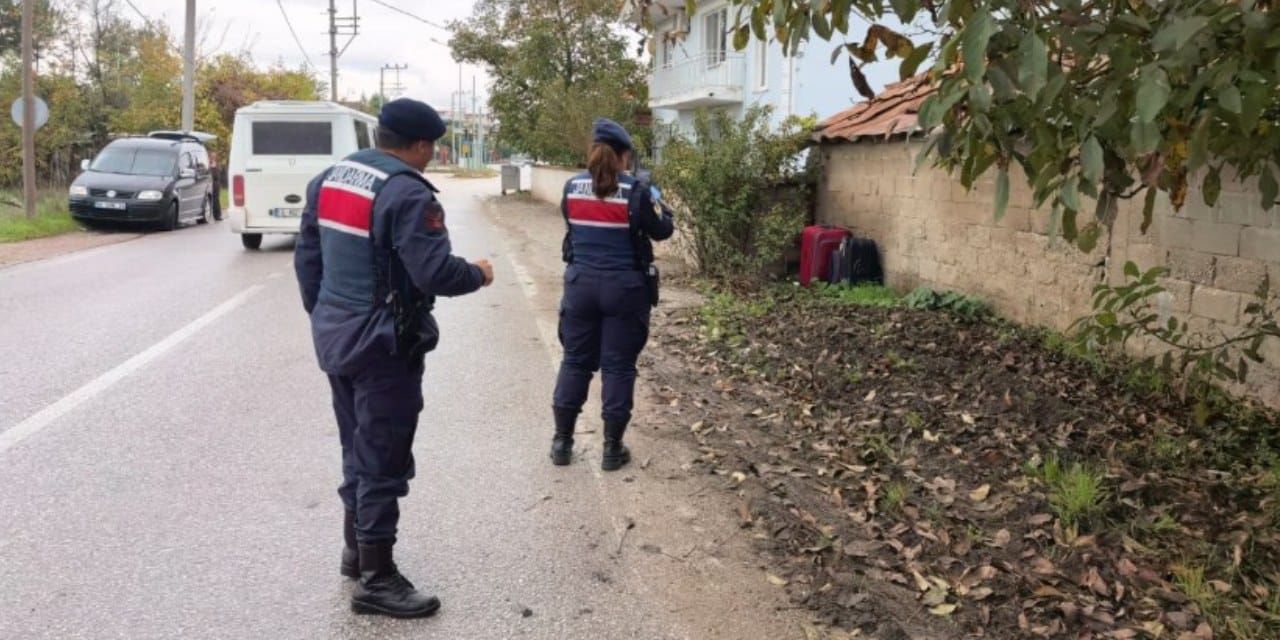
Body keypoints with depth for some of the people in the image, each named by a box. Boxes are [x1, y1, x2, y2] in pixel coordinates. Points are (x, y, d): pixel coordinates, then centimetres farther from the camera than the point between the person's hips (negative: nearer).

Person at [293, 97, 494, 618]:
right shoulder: (407, 193, -19)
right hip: (382, 345, -9)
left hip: (335, 336, 9)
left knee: (357, 448, 21)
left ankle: (355, 549, 34)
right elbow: (436, 273, -24)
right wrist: (479, 275, -4)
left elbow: (307, 258, 13)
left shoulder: (330, 179, 9)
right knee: (383, 459, -1)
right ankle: (376, 580, 7)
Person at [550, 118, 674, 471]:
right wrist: (662, 208, 24)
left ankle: (561, 441, 19)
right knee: (618, 365, 5)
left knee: (575, 361, 13)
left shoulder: (572, 187, 0)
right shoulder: (634, 191, -10)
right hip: (624, 287, -3)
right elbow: (660, 232, 2)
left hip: (581, 284, 3)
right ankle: (612, 448, 12)